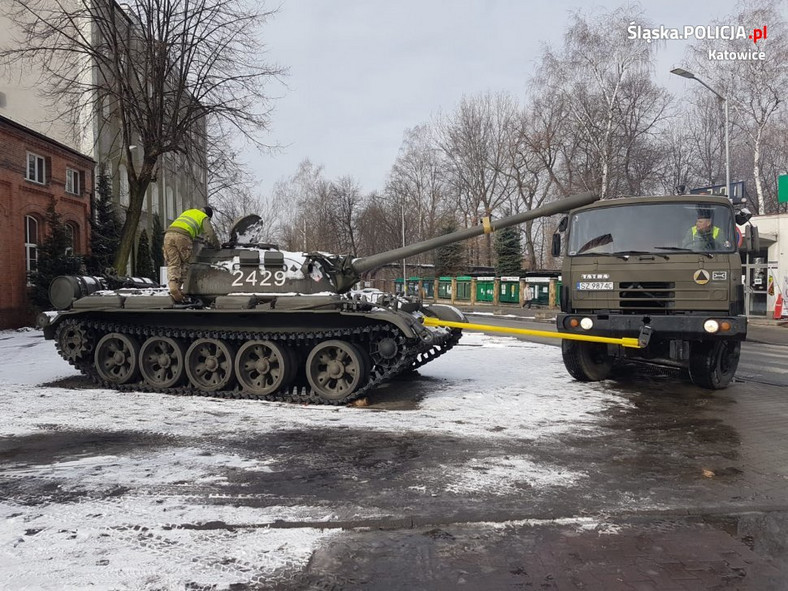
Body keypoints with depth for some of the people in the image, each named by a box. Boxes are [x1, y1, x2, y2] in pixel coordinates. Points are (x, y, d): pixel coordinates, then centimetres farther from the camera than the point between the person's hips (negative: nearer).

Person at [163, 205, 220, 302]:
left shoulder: (187, 212, 38)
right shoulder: (204, 217, 20)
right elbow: (210, 234, 10)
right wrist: (217, 246, 23)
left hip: (169, 234, 5)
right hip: (183, 236, -5)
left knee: (172, 264, -1)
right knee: (184, 263, 6)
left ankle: (173, 287, -19)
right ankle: (178, 286, -4)